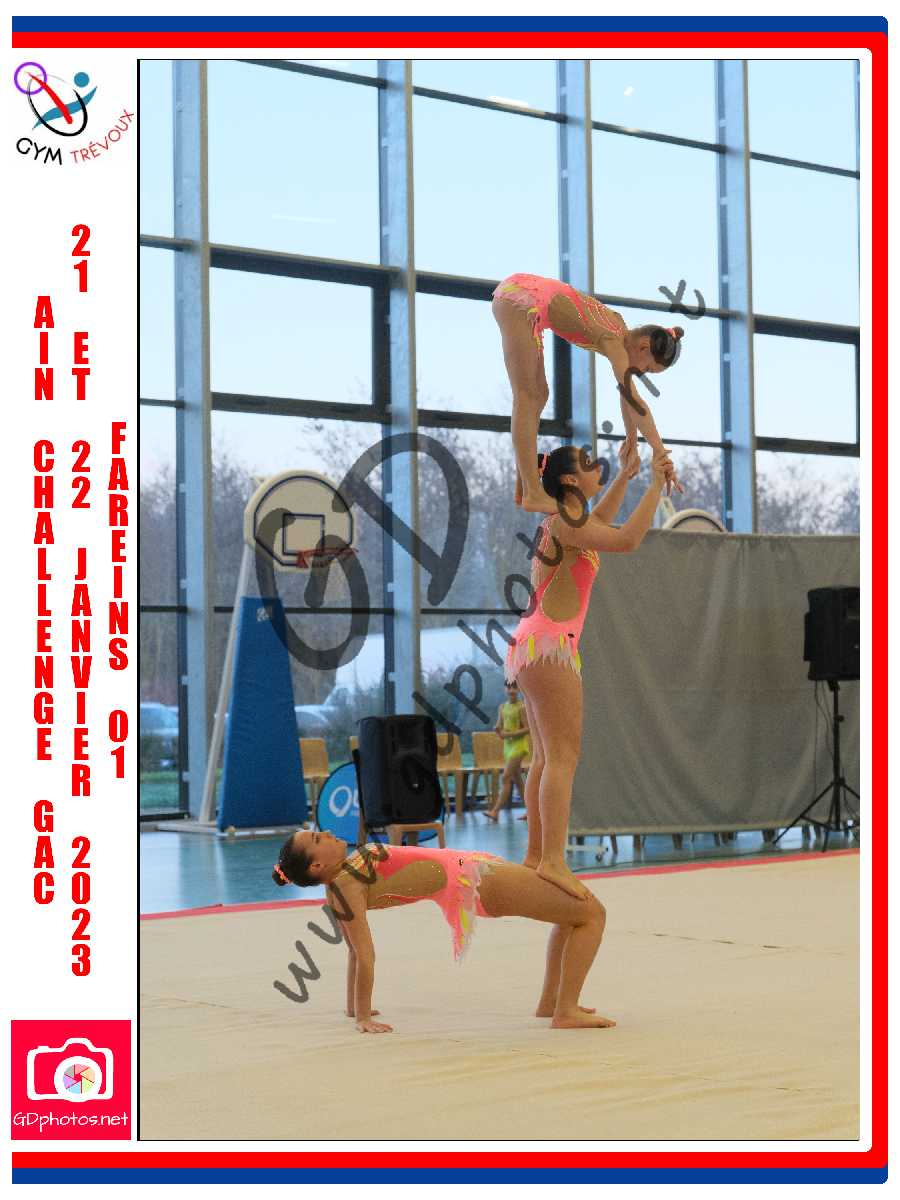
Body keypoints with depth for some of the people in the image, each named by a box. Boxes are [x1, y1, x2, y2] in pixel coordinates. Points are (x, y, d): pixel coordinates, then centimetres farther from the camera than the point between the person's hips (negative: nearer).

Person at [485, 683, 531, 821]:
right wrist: (497, 729, -8)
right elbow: (499, 727, 16)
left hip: (519, 744, -8)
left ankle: (496, 811, -15)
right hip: (507, 744, 8)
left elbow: (527, 728, -13)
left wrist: (510, 734, -20)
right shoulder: (502, 707, 11)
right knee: (517, 779, 11)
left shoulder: (521, 707, -10)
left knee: (506, 777, -12)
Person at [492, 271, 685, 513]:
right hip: (521, 300, -10)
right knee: (528, 397, -11)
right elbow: (635, 401, -22)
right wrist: (661, 455, -23)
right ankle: (533, 494, -13)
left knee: (539, 395, 11)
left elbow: (625, 393, 20)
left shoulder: (621, 331, 10)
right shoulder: (613, 341, -16)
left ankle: (523, 489, 14)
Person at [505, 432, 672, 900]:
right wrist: (656, 484, -16)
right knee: (563, 755, -16)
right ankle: (553, 860, -23)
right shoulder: (563, 523, -11)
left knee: (546, 757, 10)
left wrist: (625, 476, 35)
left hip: (534, 646, 11)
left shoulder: (566, 520, 18)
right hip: (549, 645, -11)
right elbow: (627, 539, -23)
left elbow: (597, 523, 40)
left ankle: (536, 855, 9)